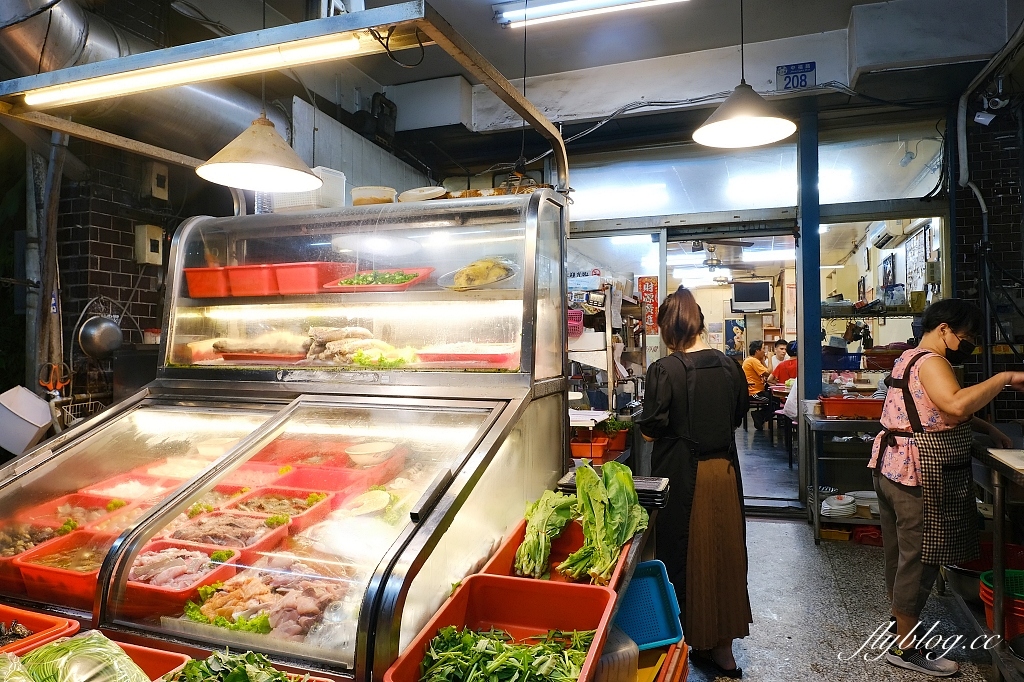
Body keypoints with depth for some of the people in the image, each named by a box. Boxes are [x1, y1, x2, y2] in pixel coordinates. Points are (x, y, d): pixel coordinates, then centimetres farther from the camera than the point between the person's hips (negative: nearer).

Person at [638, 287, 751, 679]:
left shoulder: (666, 370, -16)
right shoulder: (728, 365, 1)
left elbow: (650, 429, -15)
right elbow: (738, 415, 12)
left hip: (683, 474, -5)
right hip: (725, 470, 5)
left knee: (684, 556, 9)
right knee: (722, 552, 16)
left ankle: (690, 640, 23)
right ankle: (722, 649, 30)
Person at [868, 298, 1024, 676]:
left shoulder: (909, 358, 17)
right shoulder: (931, 361, -15)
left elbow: (944, 412, 26)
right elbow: (956, 405, -33)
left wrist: (988, 429, 17)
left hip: (891, 467, 10)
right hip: (920, 476, -10)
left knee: (901, 552, 19)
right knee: (919, 558, -1)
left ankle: (899, 621, 34)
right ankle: (905, 647, 8)